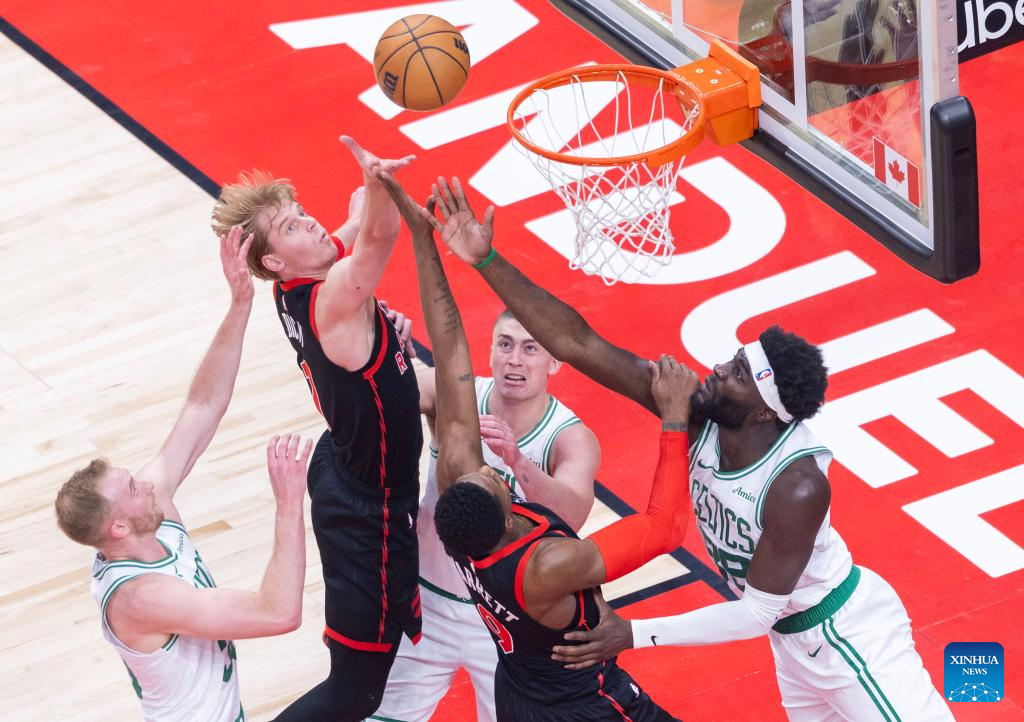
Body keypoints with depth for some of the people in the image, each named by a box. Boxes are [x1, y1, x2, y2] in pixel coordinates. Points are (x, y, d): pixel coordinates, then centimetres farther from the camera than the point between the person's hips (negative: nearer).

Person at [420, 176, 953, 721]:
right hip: (793, 637, 8)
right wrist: (487, 261, -29)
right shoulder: (699, 412, -19)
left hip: (844, 634, -8)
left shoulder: (798, 487, -36)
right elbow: (578, 344, -22)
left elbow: (758, 612, -29)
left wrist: (636, 635, -33)